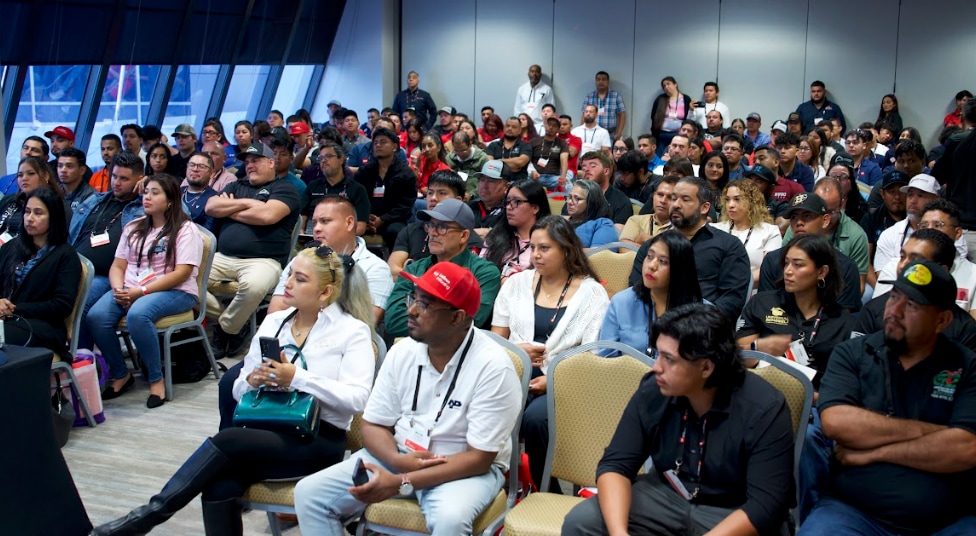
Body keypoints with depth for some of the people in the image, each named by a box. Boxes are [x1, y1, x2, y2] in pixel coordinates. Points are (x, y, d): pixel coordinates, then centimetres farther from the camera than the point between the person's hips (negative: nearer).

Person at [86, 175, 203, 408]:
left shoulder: (185, 230, 0)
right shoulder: (133, 228, 20)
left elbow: (182, 273, -12)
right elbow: (117, 266, 16)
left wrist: (141, 291, -18)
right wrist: (119, 289, -8)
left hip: (174, 292, -6)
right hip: (130, 291, 6)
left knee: (137, 314, -37)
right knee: (95, 316, -23)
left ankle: (156, 379, -20)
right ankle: (119, 374, -2)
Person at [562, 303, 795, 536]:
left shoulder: (764, 411, -20)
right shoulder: (653, 390, -8)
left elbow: (764, 507, -24)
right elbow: (615, 464, -7)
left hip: (736, 516, -3)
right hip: (666, 497, 4)